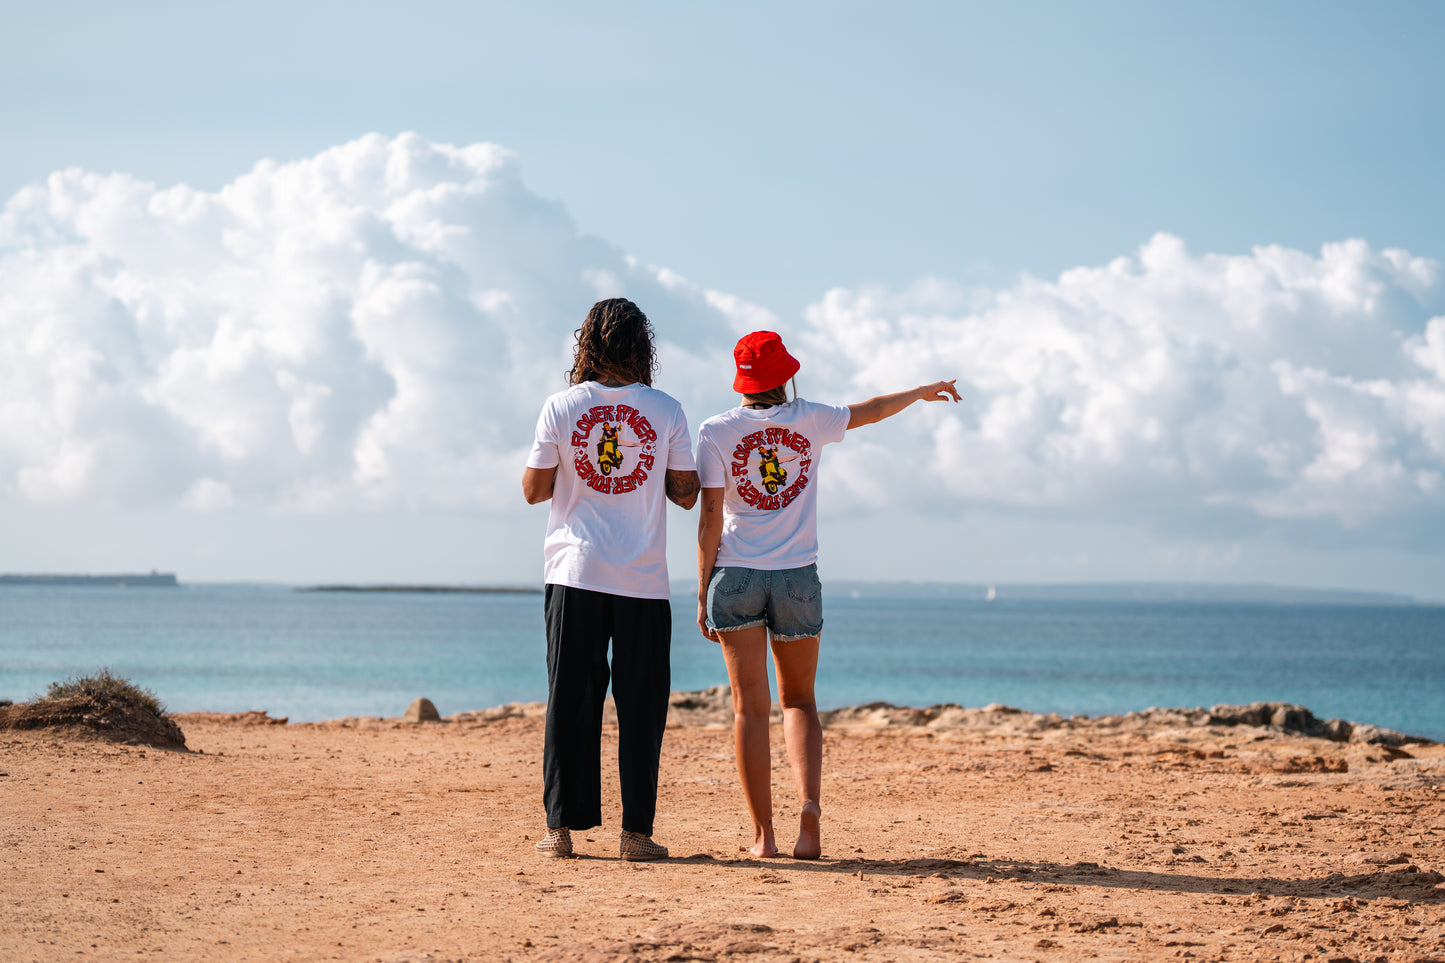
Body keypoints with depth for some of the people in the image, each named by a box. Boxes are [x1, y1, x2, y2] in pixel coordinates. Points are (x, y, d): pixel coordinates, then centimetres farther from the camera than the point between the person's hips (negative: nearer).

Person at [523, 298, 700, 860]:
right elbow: (686, 493, 3)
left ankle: (561, 827, 5)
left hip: (575, 579, 1)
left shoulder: (561, 409, 0)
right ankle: (636, 832, 1)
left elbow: (533, 490, 5)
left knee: (571, 702, 6)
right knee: (640, 706, 3)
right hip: (644, 581, -1)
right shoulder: (666, 411, 0)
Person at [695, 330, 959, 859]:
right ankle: (809, 801, -11)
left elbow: (710, 519, -5)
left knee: (750, 706, 2)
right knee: (799, 700, 13)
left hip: (736, 576, -1)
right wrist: (924, 391, 39)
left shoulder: (716, 433, -4)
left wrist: (703, 595, 1)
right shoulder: (810, 421, 2)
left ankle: (763, 835, 0)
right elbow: (872, 410, 20)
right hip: (798, 577, 1)